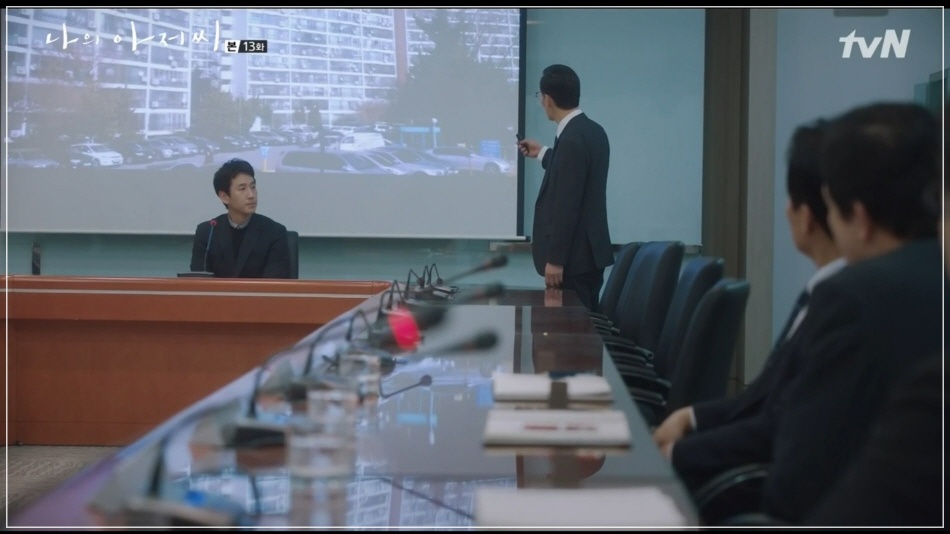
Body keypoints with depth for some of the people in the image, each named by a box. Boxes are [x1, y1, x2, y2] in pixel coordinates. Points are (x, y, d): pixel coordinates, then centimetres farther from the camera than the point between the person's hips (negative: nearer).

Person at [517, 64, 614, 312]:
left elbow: (567, 204, -22)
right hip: (589, 252, 10)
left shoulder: (572, 139, -20)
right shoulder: (592, 131, 10)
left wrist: (555, 259, -19)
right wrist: (543, 154, 34)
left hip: (573, 257, -10)